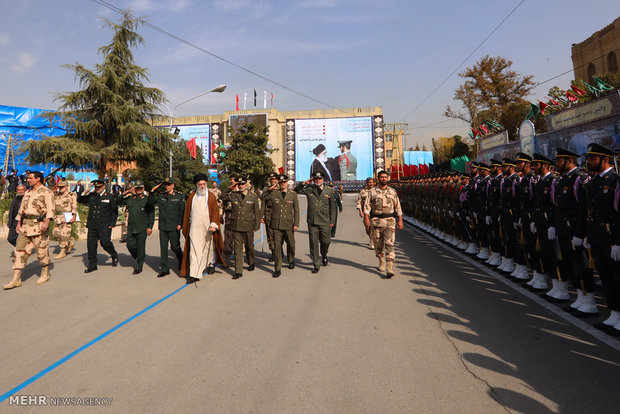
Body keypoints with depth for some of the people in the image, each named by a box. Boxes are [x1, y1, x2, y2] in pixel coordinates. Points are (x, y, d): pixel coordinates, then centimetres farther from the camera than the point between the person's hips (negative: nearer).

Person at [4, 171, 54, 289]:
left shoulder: (46, 192, -6)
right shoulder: (28, 192, 18)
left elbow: (50, 208, -16)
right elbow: (22, 208, 23)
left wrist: (46, 222, -28)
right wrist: (18, 223, 18)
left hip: (39, 225, -7)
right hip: (25, 226, 7)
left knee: (42, 250, 1)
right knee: (20, 250, 3)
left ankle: (45, 274, 18)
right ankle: (16, 279, 6)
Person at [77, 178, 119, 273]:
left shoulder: (110, 197, 1)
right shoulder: (91, 196, 11)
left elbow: (115, 212, 3)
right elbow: (79, 200, 13)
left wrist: (112, 224, -4)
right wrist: (86, 191, -2)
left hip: (105, 226, -4)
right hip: (92, 226, 4)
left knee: (105, 243, -9)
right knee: (91, 244, 3)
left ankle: (114, 256, 21)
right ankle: (92, 265, 14)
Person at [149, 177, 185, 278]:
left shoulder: (179, 196, -1)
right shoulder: (160, 196, 8)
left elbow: (182, 211, -3)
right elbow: (150, 202, 19)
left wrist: (180, 224, -12)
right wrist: (153, 191, 5)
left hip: (174, 227, -3)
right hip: (163, 227, 4)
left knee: (175, 247, 5)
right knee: (163, 248, 5)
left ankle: (182, 262, 31)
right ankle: (164, 269, 14)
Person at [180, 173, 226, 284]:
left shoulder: (211, 197, -1)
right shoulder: (192, 196, 6)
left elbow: (215, 211, -5)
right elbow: (187, 212, 12)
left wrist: (213, 224, -19)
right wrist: (185, 227, 13)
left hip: (207, 228, 0)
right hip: (194, 228, 1)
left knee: (209, 247, 15)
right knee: (194, 249, -5)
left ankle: (211, 264, 42)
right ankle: (194, 274, -4)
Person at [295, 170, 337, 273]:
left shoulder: (329, 191, 6)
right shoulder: (309, 189, 6)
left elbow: (332, 207, 9)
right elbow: (296, 190, 16)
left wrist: (332, 221, 5)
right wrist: (304, 183, 0)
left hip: (325, 222, 0)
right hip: (312, 221, 0)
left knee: (325, 242, 7)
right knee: (314, 243, 2)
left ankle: (324, 257, 38)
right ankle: (316, 264, 14)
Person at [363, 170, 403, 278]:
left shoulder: (393, 191, 9)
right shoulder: (372, 192, 6)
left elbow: (398, 206, 11)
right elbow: (367, 205, 1)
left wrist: (400, 220, 6)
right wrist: (366, 218, -12)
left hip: (390, 221, -1)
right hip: (376, 221, 1)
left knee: (389, 244, -10)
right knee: (378, 244, 8)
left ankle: (390, 268, -14)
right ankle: (382, 263, 31)